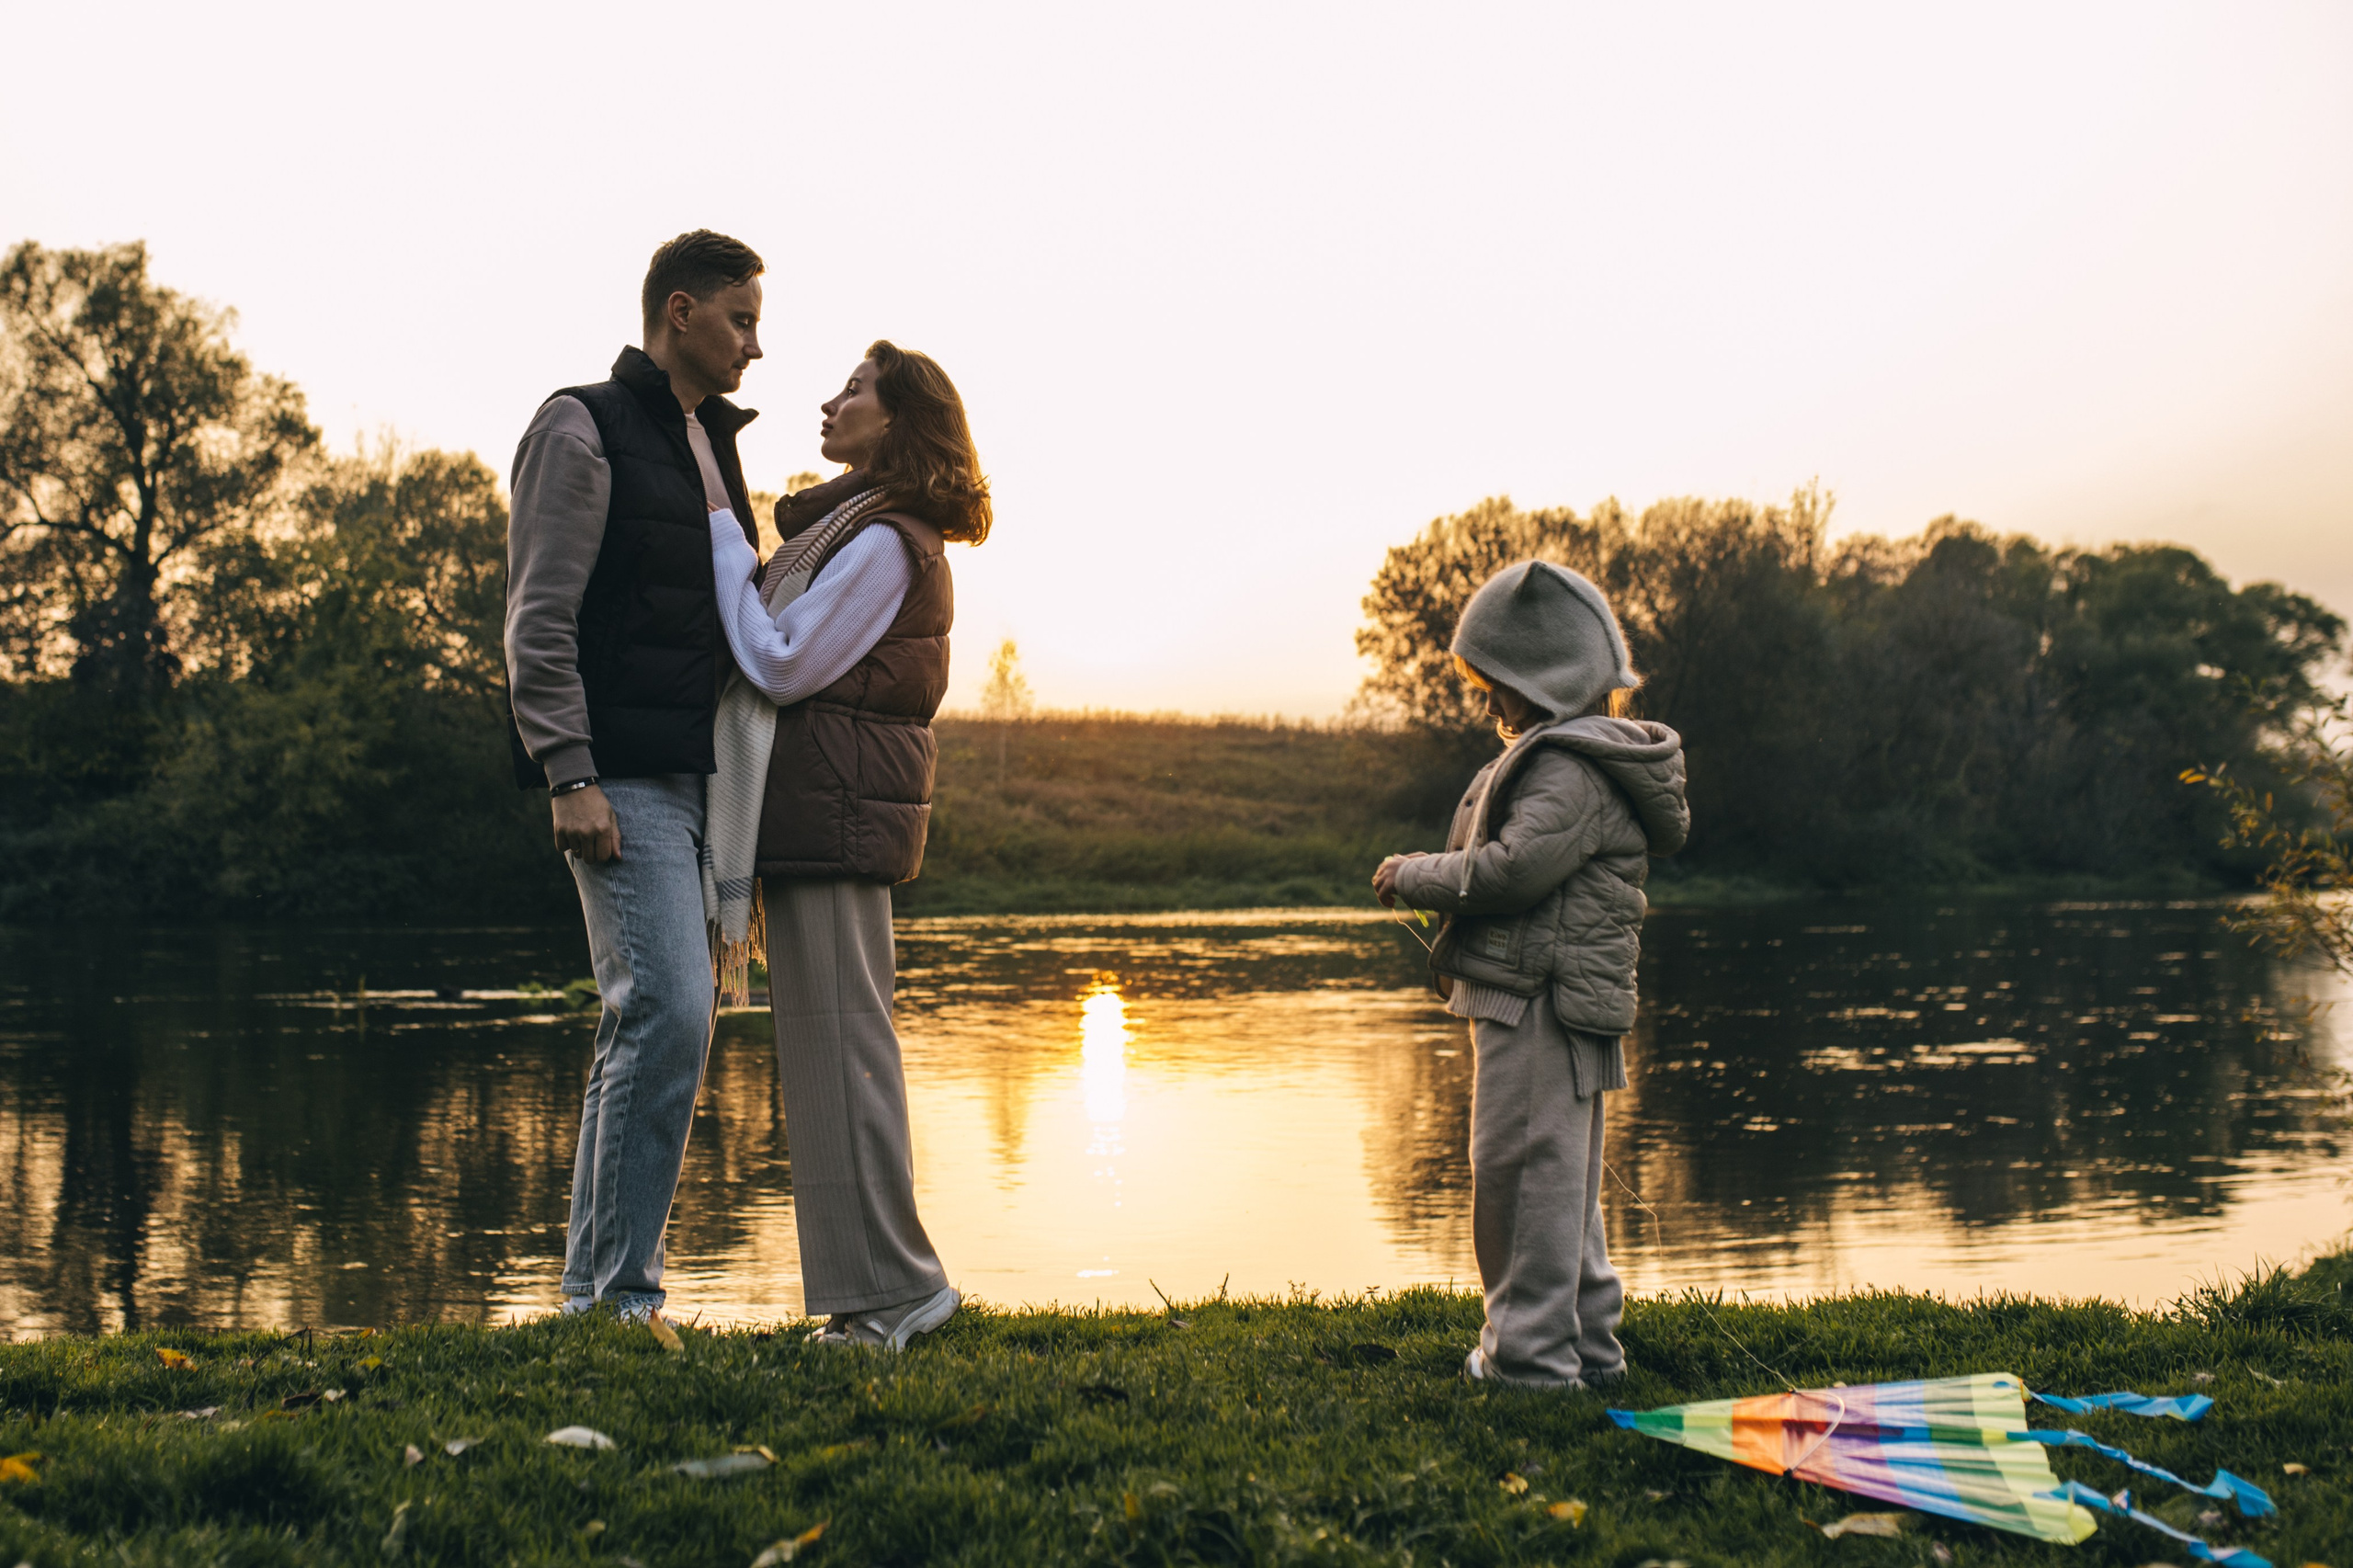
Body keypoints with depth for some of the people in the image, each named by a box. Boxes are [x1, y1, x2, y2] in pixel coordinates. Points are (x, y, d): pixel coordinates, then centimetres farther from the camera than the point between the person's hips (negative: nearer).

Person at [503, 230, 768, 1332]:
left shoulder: (712, 444, 21)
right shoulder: (582, 432, -5)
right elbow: (539, 623, -11)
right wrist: (569, 778, -19)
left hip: (698, 776, 9)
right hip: (621, 782, -9)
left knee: (646, 1025, 9)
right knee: (668, 1010, -17)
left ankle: (594, 1290, 16)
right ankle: (622, 1291, -10)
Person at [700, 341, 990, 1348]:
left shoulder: (882, 543, -12)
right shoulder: (855, 529, 20)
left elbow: (782, 666, -16)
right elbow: (791, 663, 22)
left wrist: (725, 546, -8)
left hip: (833, 810, -10)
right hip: (836, 810, 10)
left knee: (839, 1039, -7)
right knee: (839, 1040, 11)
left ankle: (893, 1284, -1)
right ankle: (882, 1287, 17)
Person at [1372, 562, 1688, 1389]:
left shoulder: (1570, 768, -15)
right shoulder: (1565, 756, 19)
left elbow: (1517, 868, -23)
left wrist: (1416, 878, -11)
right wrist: (1430, 875, 8)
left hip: (1542, 1003, -11)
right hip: (1554, 1004, 11)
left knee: (1523, 1175, -6)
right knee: (1563, 1184, 16)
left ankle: (1533, 1352, -1)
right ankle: (1586, 1344, 25)